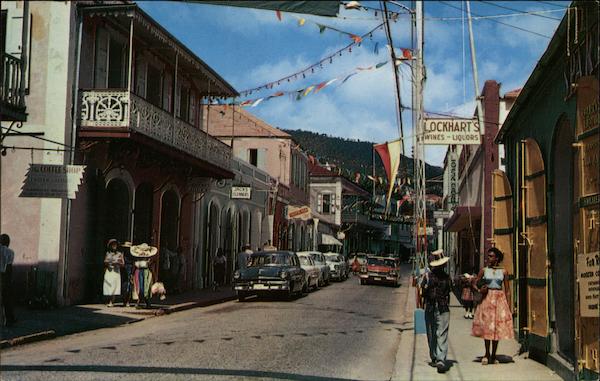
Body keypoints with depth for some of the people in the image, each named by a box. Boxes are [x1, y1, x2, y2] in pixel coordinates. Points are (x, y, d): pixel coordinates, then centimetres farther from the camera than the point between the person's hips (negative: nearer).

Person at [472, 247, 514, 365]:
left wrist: (508, 305, 1)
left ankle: (493, 355, 12)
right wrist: (479, 290, -13)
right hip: (487, 298, 0)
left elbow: (507, 290, 6)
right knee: (486, 326, -2)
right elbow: (474, 283, 9)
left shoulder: (503, 272, 4)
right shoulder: (484, 270, 4)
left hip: (500, 299, 0)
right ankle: (486, 354, 11)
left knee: (498, 327, 2)